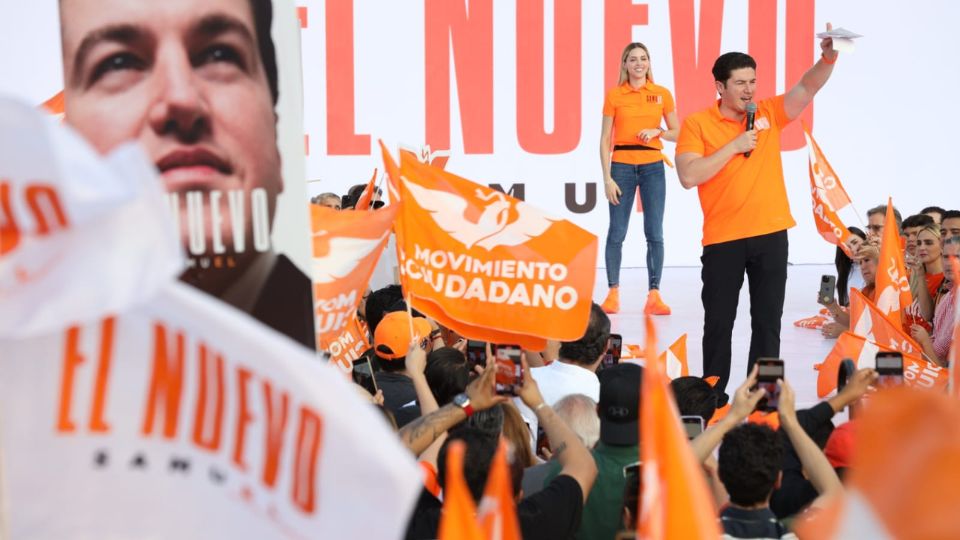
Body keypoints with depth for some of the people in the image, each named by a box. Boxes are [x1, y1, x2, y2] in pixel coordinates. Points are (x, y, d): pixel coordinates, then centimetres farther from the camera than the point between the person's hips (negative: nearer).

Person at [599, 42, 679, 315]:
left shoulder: (662, 94, 5)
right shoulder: (614, 95, 1)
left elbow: (676, 133, 11)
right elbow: (605, 140, 1)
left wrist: (657, 132, -10)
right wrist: (607, 178, -7)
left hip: (653, 167, 1)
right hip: (622, 166, -1)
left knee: (654, 233, -2)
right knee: (617, 233, 0)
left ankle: (654, 295, 1)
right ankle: (613, 293, 8)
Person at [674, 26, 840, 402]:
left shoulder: (769, 114, 5)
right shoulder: (697, 123, -3)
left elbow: (807, 88, -8)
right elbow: (688, 176, -13)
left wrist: (827, 59, -28)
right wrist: (734, 146, -15)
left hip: (771, 234, 3)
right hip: (723, 238, -3)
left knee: (768, 321, 7)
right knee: (718, 323, 5)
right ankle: (714, 397, 16)